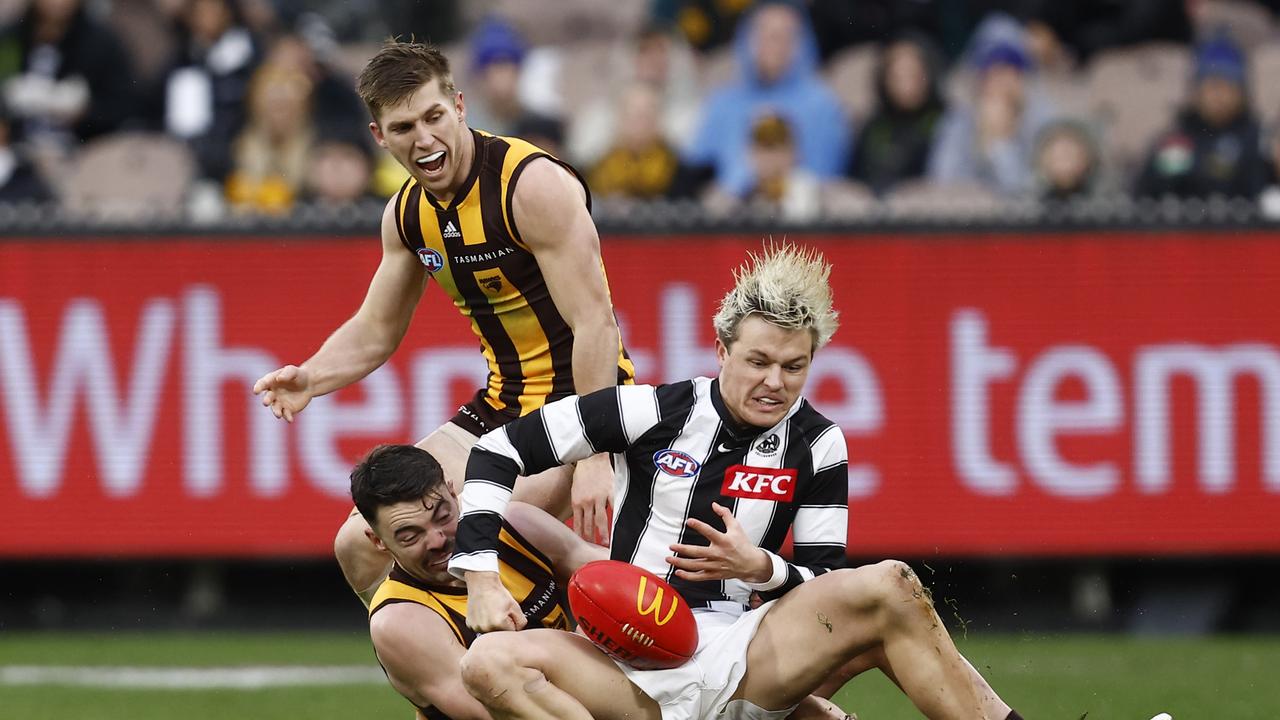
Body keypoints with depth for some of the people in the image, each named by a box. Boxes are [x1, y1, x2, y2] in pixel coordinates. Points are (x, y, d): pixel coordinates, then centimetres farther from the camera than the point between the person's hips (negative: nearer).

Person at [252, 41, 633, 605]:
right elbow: (373, 333, 16)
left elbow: (595, 324, -24)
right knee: (361, 547, 3)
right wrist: (312, 378, -7)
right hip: (501, 405, 8)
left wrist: (595, 457, -31)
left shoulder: (534, 185, -20)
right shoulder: (408, 213, 4)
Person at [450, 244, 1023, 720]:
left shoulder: (816, 443, 5)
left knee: (888, 589, -23)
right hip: (634, 670, -1)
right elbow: (500, 450, 3)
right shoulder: (655, 412, -1)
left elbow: (826, 585, 6)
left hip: (740, 655, 1)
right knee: (492, 662, -32)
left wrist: (762, 569, -16)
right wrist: (480, 575, -7)